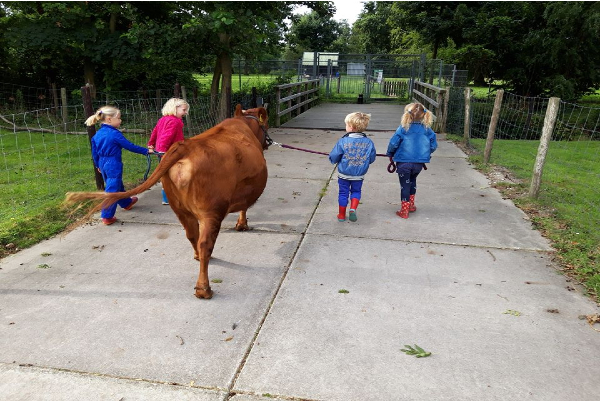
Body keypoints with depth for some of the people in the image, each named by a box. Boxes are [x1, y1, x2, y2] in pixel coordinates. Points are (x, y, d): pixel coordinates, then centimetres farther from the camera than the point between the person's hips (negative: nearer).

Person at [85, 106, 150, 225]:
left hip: (103, 164, 8)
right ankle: (107, 217, 2)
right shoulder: (115, 134, -18)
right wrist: (145, 151, -6)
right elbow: (130, 146, -15)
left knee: (118, 185, 26)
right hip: (113, 165, -8)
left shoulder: (98, 134, 5)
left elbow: (94, 151, 13)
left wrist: (98, 165, 24)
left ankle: (126, 203, 47)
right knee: (112, 190, -1)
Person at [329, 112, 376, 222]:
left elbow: (333, 158, -13)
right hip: (359, 175, 2)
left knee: (343, 193, 15)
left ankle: (341, 215, 25)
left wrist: (336, 160, 10)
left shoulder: (342, 142, -18)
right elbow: (372, 159, 0)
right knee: (356, 191, 22)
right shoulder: (369, 143, -10)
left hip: (344, 174, -2)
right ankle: (353, 209, 1)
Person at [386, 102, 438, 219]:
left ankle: (404, 210, 8)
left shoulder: (403, 128, -11)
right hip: (419, 162, 4)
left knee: (405, 185, 6)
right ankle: (411, 205, 33)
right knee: (412, 181, 26)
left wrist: (390, 154, 6)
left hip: (403, 162, -3)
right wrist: (426, 154, 18)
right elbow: (434, 145, 1)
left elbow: (393, 143, -12)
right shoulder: (427, 129, -3)